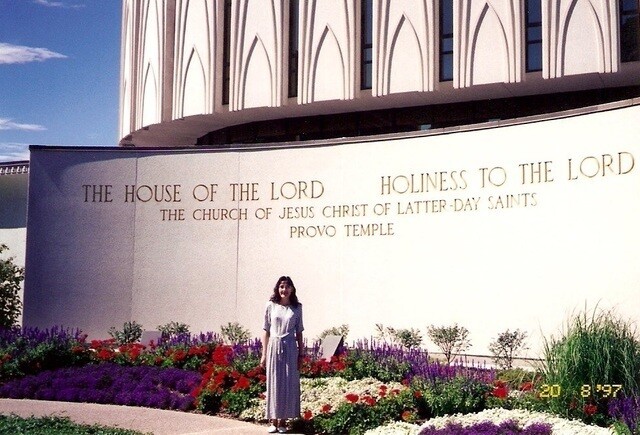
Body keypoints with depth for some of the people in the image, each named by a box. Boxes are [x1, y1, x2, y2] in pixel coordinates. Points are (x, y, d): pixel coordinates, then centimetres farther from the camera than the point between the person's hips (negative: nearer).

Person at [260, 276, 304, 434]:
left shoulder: (297, 308, 5)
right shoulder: (271, 306, 3)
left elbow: (299, 332, 9)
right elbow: (266, 331, 5)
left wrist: (301, 354, 6)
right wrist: (264, 354, 2)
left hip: (290, 349, 1)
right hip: (274, 347, -1)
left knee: (289, 384, 2)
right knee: (273, 383, 2)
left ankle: (283, 421, 10)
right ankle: (273, 421, 9)